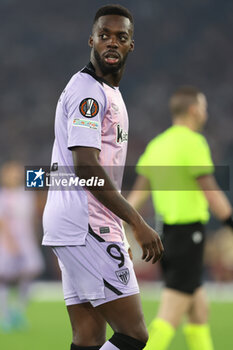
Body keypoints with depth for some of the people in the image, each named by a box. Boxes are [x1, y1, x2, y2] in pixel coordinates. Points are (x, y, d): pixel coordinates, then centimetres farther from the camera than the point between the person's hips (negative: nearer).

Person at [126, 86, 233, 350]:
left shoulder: (156, 145, 13)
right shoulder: (192, 142, -11)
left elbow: (137, 194, 12)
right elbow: (211, 194, -15)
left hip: (165, 232, 8)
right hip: (188, 233, -8)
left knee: (199, 312, 14)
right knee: (171, 314, -10)